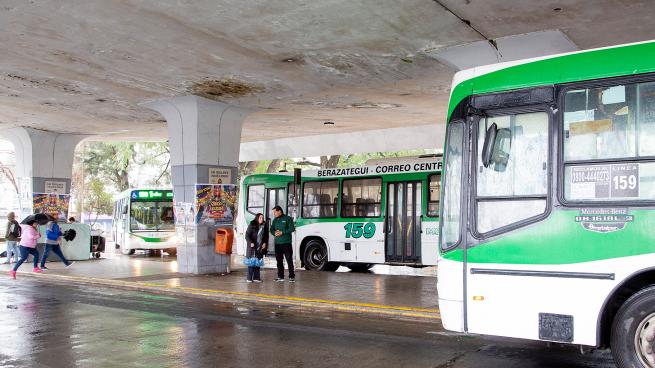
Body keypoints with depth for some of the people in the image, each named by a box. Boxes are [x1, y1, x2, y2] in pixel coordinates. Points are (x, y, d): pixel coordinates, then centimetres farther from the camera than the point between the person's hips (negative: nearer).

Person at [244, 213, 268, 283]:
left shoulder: (264, 226, 8)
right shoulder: (252, 225, -6)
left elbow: (266, 236, 16)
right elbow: (247, 235, -8)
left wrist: (265, 243, 1)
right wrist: (250, 243, -20)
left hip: (260, 247, 4)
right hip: (252, 247, -4)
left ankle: (256, 277, 11)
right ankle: (249, 278, 2)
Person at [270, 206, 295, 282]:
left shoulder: (288, 219, -2)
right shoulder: (275, 220, 15)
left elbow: (292, 229, -9)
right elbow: (272, 230, 15)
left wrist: (282, 232, -15)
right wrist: (274, 233, -8)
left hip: (286, 243, -5)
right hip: (277, 243, 5)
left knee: (289, 260, -5)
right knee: (279, 260, 7)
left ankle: (292, 276, 0)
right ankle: (280, 277, 14)